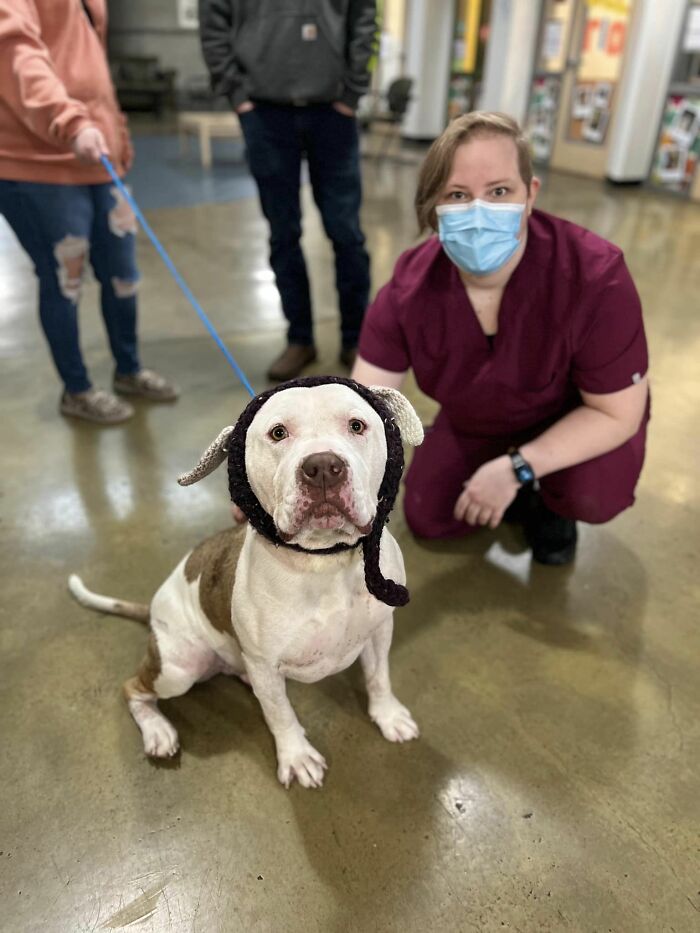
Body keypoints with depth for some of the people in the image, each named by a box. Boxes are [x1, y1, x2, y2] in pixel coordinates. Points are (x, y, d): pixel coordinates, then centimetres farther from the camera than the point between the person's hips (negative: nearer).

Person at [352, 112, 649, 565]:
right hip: (478, 422, 4)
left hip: (580, 418, -3)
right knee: (427, 519, 3)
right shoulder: (409, 290, -27)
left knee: (592, 495, -32)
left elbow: (616, 412, -27)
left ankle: (550, 502, 8)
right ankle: (526, 488, 28)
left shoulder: (595, 278, -36)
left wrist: (516, 468, -33)